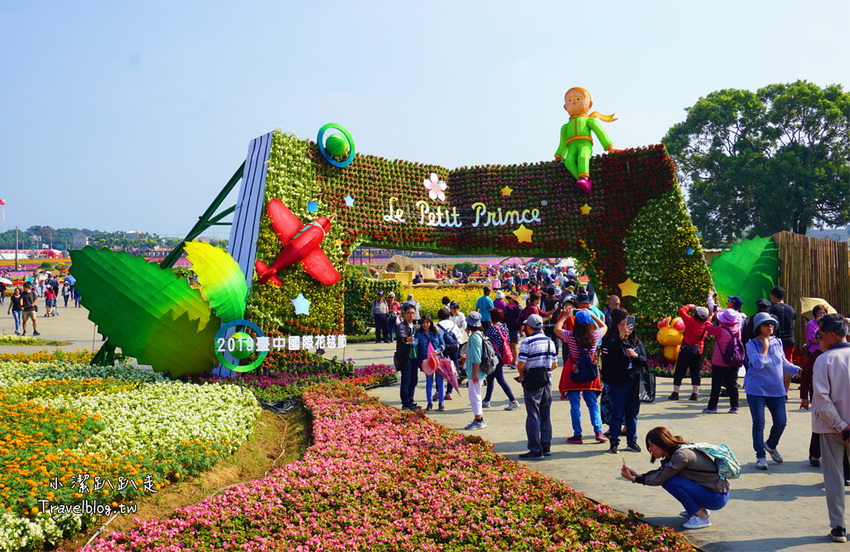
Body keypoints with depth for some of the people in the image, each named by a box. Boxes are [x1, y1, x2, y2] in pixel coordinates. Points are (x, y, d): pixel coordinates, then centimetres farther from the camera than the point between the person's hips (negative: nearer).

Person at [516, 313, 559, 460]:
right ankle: (546, 446, 19)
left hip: (532, 382, -6)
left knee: (533, 416, -3)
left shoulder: (527, 342, -12)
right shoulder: (550, 342, 8)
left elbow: (521, 365, -16)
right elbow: (555, 364, 10)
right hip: (547, 381, 6)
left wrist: (521, 376, 2)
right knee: (546, 416, 14)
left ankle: (536, 450, -2)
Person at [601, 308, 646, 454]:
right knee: (617, 414, 0)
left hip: (634, 382, 5)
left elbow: (644, 361, 10)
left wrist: (635, 355, -11)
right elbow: (610, 351, -29)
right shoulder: (613, 340, -6)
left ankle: (632, 441, 23)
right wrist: (621, 336, -42)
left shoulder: (636, 341, 11)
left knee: (632, 413, 12)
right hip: (618, 383, -5)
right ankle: (614, 443, 9)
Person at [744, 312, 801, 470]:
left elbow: (784, 362, 21)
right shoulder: (751, 345, -5)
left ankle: (771, 445, 31)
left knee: (781, 422, 2)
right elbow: (758, 364, -19)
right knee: (759, 423, -2)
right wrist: (765, 347, -12)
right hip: (757, 390, -4)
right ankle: (760, 456, 11)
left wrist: (800, 370, 11)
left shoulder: (777, 343, 9)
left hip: (776, 389, 4)